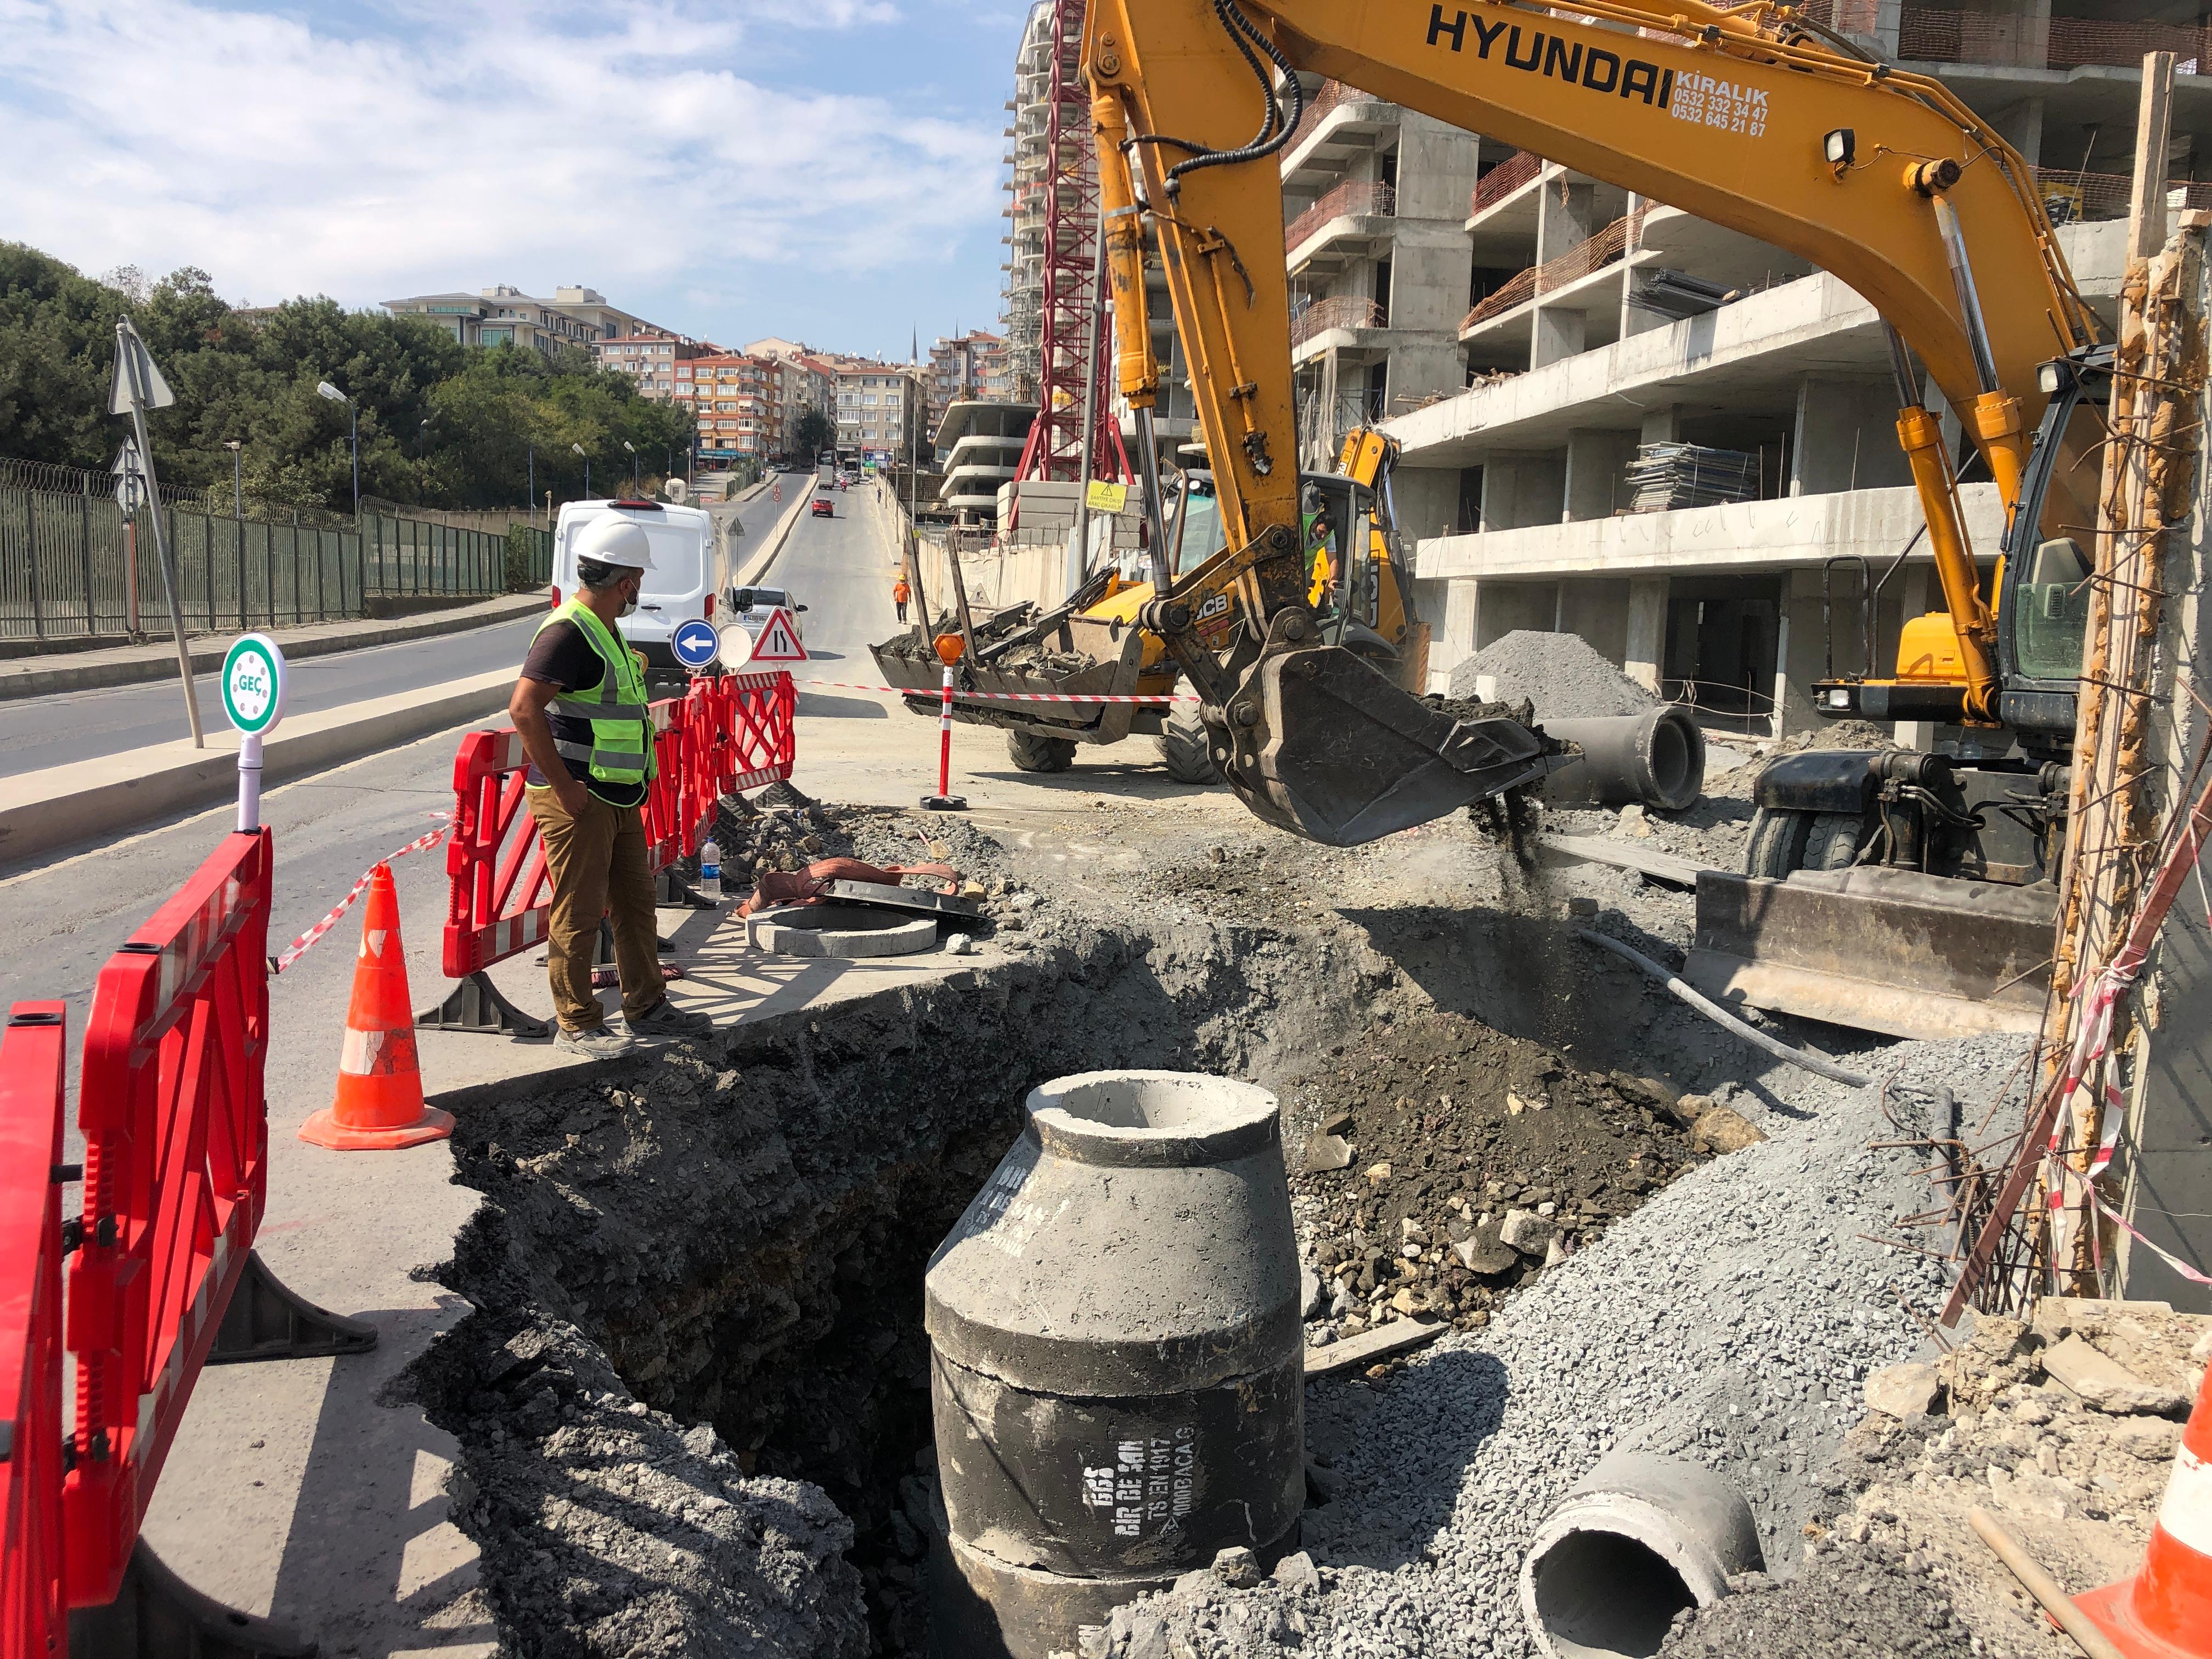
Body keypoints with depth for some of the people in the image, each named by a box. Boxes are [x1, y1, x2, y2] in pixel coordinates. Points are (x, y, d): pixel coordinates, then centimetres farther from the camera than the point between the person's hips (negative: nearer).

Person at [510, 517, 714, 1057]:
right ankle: (577, 1026, 11)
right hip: (580, 801, -10)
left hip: (619, 798, 10)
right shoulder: (569, 632, -16)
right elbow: (524, 708, -26)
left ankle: (647, 1007, 29)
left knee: (636, 901, 16)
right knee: (579, 914, 0)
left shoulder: (606, 630, 16)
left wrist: (635, 785, 18)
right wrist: (564, 787, -23)